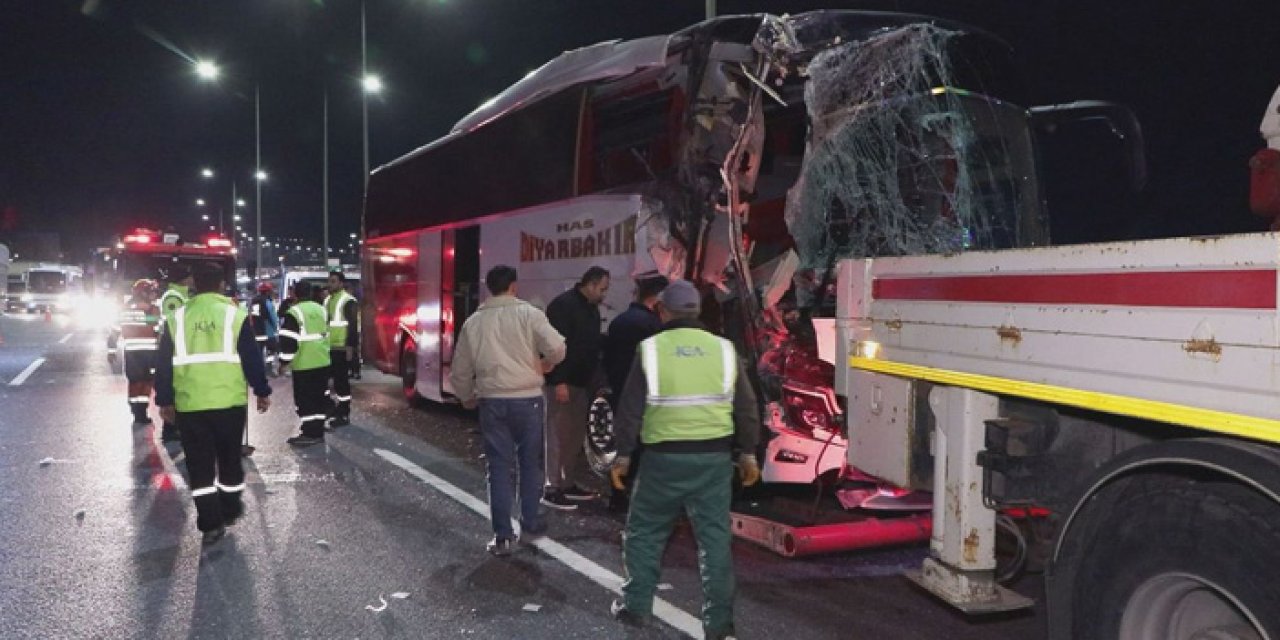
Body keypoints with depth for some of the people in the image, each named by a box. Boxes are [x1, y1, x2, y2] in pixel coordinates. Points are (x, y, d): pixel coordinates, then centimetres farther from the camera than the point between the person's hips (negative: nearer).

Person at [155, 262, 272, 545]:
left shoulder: (176, 319, 3)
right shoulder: (235, 315, -3)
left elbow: (164, 364, 6)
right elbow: (252, 359, -2)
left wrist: (164, 400, 15)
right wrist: (262, 391, 9)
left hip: (189, 405, 1)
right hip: (229, 402, -1)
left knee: (199, 464, 6)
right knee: (229, 458, 16)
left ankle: (211, 523, 3)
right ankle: (230, 509, 29)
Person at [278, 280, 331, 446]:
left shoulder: (294, 312, -11)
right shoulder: (321, 310, 11)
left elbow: (288, 340, -14)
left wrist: (284, 361, -6)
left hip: (303, 364, -7)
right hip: (322, 361, 7)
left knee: (305, 399, -1)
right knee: (319, 397, 12)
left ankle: (310, 433, -1)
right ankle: (318, 432, 16)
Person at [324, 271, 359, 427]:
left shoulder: (348, 301, -11)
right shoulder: (328, 300, 16)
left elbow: (353, 326, -16)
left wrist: (350, 347, -21)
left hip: (342, 348, -9)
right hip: (329, 347, 9)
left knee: (341, 380, -4)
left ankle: (344, 415, 2)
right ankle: (336, 407, 25)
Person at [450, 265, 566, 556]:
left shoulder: (473, 322, 6)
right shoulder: (528, 313, -5)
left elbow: (460, 370, 12)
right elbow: (557, 347, -16)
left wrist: (466, 398, 30)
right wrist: (547, 363, 7)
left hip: (492, 401, 2)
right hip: (528, 399, -2)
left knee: (499, 467, 6)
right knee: (530, 462, 16)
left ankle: (502, 536, 6)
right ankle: (530, 522, 26)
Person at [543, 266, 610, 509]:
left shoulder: (591, 308, 15)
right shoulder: (563, 305, -15)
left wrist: (593, 378, 17)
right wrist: (559, 382, -25)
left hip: (581, 382, 9)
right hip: (561, 383, -9)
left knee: (576, 434, 13)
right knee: (557, 435, -6)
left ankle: (569, 483, 23)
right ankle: (551, 489, 0)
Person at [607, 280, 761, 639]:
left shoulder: (651, 349, -3)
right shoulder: (723, 348, 4)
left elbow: (630, 408, -2)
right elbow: (746, 407, 7)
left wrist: (623, 454, 6)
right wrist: (748, 453, 15)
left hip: (664, 457, -2)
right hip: (714, 457, 2)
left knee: (644, 532, 14)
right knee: (714, 537, 7)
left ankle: (635, 607, 21)